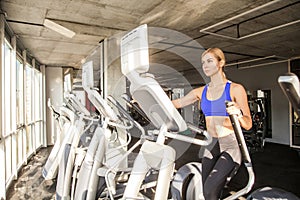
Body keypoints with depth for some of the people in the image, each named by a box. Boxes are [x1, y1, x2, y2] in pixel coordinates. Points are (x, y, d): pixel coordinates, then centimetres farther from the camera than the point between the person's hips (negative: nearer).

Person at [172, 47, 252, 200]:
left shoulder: (235, 89, -6)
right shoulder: (201, 92, 6)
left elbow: (248, 125, -9)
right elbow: (177, 103, 6)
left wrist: (238, 114, -30)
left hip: (231, 145, -4)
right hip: (210, 146, 5)